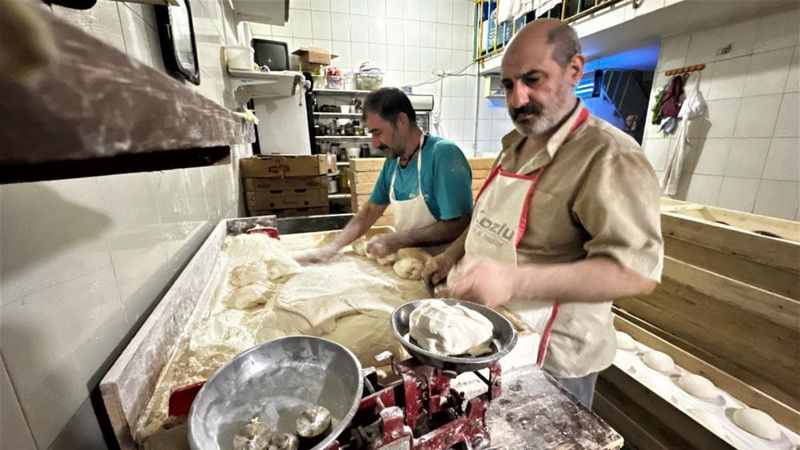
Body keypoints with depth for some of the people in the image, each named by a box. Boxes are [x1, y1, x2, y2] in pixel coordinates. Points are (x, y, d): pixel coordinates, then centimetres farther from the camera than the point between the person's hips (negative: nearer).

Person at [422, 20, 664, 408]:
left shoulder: (610, 157, -22)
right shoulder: (514, 144, 4)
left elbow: (637, 269, -28)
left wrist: (514, 280, -39)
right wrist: (453, 255, 3)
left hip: (551, 356, -7)